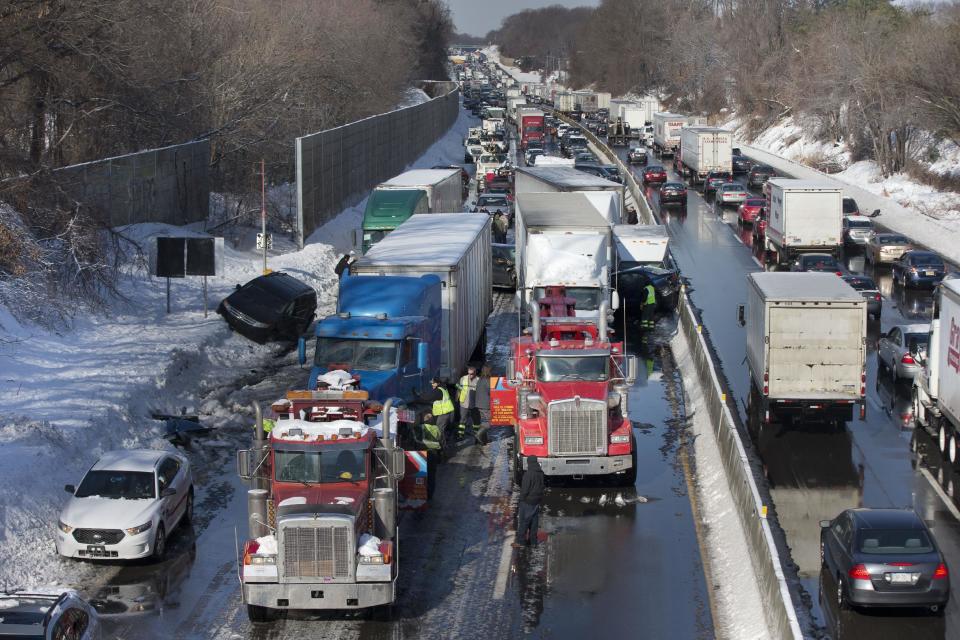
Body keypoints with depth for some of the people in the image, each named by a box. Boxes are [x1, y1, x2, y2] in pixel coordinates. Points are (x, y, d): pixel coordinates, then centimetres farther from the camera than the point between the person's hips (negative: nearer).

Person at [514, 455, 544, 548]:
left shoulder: (528, 474, -20)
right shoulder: (540, 473, 3)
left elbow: (525, 489, -18)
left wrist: (521, 500, -7)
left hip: (527, 502, -7)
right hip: (537, 502, 7)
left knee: (523, 522, 1)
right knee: (534, 522, 13)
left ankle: (521, 541, 4)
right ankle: (533, 541, 17)